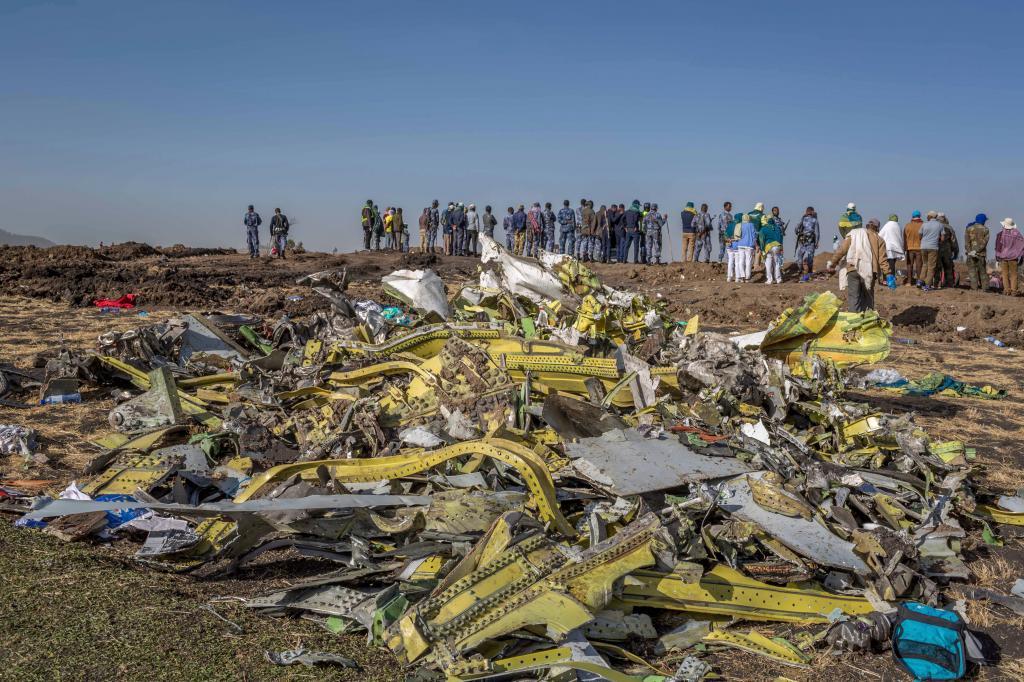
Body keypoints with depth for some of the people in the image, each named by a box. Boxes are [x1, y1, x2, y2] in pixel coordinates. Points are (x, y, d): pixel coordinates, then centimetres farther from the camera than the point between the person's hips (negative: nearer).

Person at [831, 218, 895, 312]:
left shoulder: (853, 235, 14)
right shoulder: (879, 240, 12)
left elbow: (841, 250, 10)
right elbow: (882, 259, 3)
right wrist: (888, 275, 3)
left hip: (853, 270, 0)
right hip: (869, 272, 0)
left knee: (853, 298, -1)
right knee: (868, 296, 15)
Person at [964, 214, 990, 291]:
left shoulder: (969, 228, 2)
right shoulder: (985, 229, 1)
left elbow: (967, 242, -7)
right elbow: (984, 242, -9)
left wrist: (970, 251, -13)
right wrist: (977, 251, -12)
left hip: (970, 253, -1)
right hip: (982, 253, 1)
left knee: (972, 271, -1)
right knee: (983, 271, 12)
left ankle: (974, 288, -8)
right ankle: (984, 288, 12)